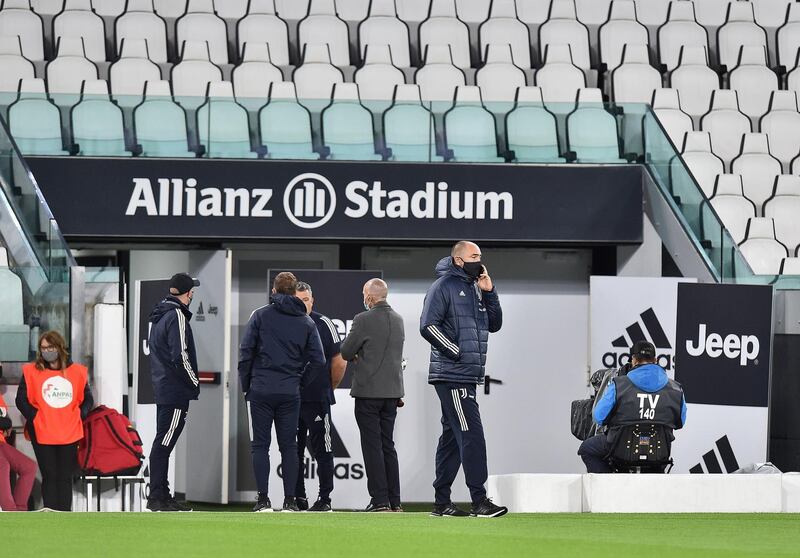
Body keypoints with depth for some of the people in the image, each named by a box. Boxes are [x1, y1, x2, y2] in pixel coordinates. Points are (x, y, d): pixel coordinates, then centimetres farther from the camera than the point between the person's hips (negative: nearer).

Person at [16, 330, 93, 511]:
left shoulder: (77, 372, 6)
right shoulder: (32, 371, 1)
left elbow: (87, 399, 14)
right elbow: (21, 400, 0)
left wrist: (79, 416, -2)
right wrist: (34, 417, -11)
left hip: (69, 435, 2)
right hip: (43, 434, -2)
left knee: (65, 477, 4)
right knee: (50, 476, -2)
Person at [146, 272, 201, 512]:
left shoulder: (159, 316, 16)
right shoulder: (177, 315, -13)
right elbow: (181, 356, -20)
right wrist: (195, 384, -8)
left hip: (162, 388, 10)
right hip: (176, 391, -10)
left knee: (163, 442, 13)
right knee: (164, 444, -9)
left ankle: (161, 494, 17)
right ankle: (157, 497, -9)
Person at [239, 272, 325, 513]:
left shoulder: (260, 315, -1)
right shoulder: (306, 322, 7)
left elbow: (245, 352, -4)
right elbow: (318, 360, 5)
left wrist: (246, 385, 4)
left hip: (261, 391, -2)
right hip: (290, 392, 2)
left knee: (260, 445, 2)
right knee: (288, 446, 7)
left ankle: (263, 499, -4)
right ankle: (290, 500, 4)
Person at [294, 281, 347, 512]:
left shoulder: (323, 324, -2)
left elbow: (339, 361, 5)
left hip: (318, 399, -3)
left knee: (321, 449, -2)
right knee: (293, 450, 8)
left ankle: (325, 498, 1)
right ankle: (298, 498, 15)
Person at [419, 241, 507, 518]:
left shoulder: (475, 288, 18)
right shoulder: (443, 287, -7)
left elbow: (494, 324, 17)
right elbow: (428, 326, -16)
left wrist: (489, 293, 4)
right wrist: (456, 353, -16)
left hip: (467, 377, 9)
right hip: (451, 376, -9)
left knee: (452, 437, 11)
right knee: (472, 435, -14)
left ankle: (442, 502, 14)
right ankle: (479, 501, -17)